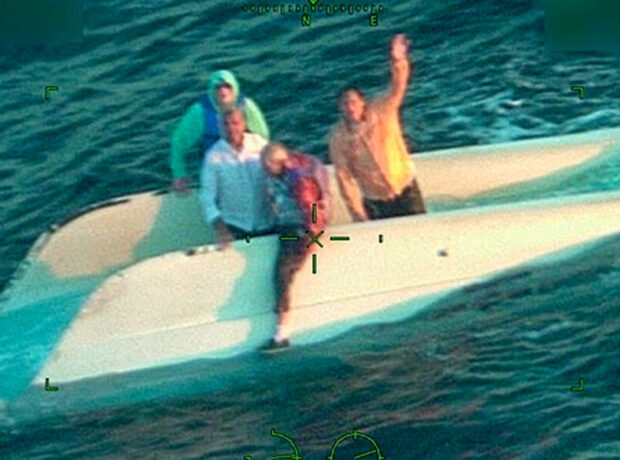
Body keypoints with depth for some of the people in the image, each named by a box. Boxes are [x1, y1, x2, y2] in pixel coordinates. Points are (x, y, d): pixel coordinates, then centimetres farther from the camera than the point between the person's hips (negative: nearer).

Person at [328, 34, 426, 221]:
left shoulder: (382, 111, -15)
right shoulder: (338, 139, -14)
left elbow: (397, 88, -31)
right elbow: (344, 177, -11)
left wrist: (398, 59, -51)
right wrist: (357, 213, -12)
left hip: (405, 190, 0)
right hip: (375, 202, 0)